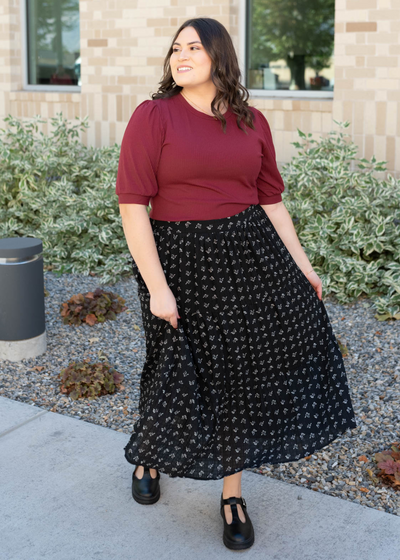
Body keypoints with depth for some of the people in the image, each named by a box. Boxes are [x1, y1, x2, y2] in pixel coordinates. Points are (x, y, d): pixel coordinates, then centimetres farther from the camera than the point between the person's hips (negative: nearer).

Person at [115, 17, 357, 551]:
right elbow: (132, 204, -14)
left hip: (248, 256, 4)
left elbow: (270, 199, 10)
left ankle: (232, 491, 27)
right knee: (181, 371, 10)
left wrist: (301, 265, 7)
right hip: (180, 260, -4)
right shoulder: (153, 116, -10)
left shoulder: (253, 123, 3)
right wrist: (156, 287, -19)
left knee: (244, 369, 8)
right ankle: (148, 455, 42)